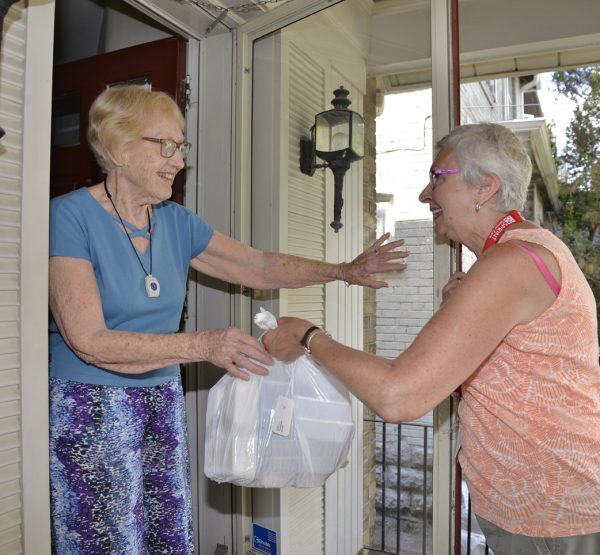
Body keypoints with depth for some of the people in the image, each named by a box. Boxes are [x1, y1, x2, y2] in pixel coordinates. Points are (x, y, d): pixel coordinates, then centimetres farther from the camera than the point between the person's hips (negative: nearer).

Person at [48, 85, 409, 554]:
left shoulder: (176, 221, 6)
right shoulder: (71, 217, -13)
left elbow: (259, 268, 6)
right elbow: (88, 340, -20)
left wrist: (344, 270, -4)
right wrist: (202, 345, -26)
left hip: (163, 405, 6)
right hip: (91, 411, -5)